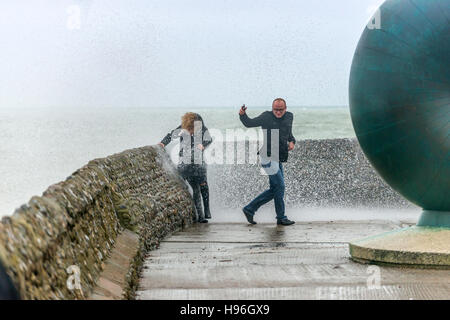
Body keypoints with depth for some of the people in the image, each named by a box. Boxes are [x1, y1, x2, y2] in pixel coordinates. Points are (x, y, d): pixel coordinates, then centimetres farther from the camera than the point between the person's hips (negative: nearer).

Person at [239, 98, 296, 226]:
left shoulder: (289, 116, 11)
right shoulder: (267, 117, -6)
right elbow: (249, 123, 2)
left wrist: (292, 142, 6)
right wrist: (243, 115, -17)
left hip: (278, 159, 7)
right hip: (268, 157, -7)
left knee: (274, 189, 10)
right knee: (279, 186, -7)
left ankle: (249, 209, 19)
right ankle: (281, 218, 4)